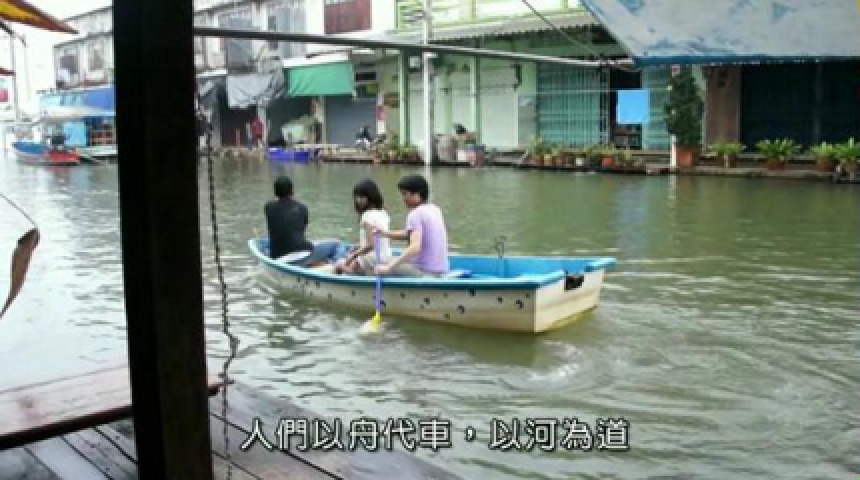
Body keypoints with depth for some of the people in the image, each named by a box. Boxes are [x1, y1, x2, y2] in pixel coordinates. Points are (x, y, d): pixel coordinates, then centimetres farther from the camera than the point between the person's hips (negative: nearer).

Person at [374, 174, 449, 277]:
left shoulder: (415, 214, -14)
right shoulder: (435, 210, 11)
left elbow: (415, 247, -27)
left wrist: (389, 267, -30)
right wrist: (385, 233, 14)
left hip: (425, 272, -9)